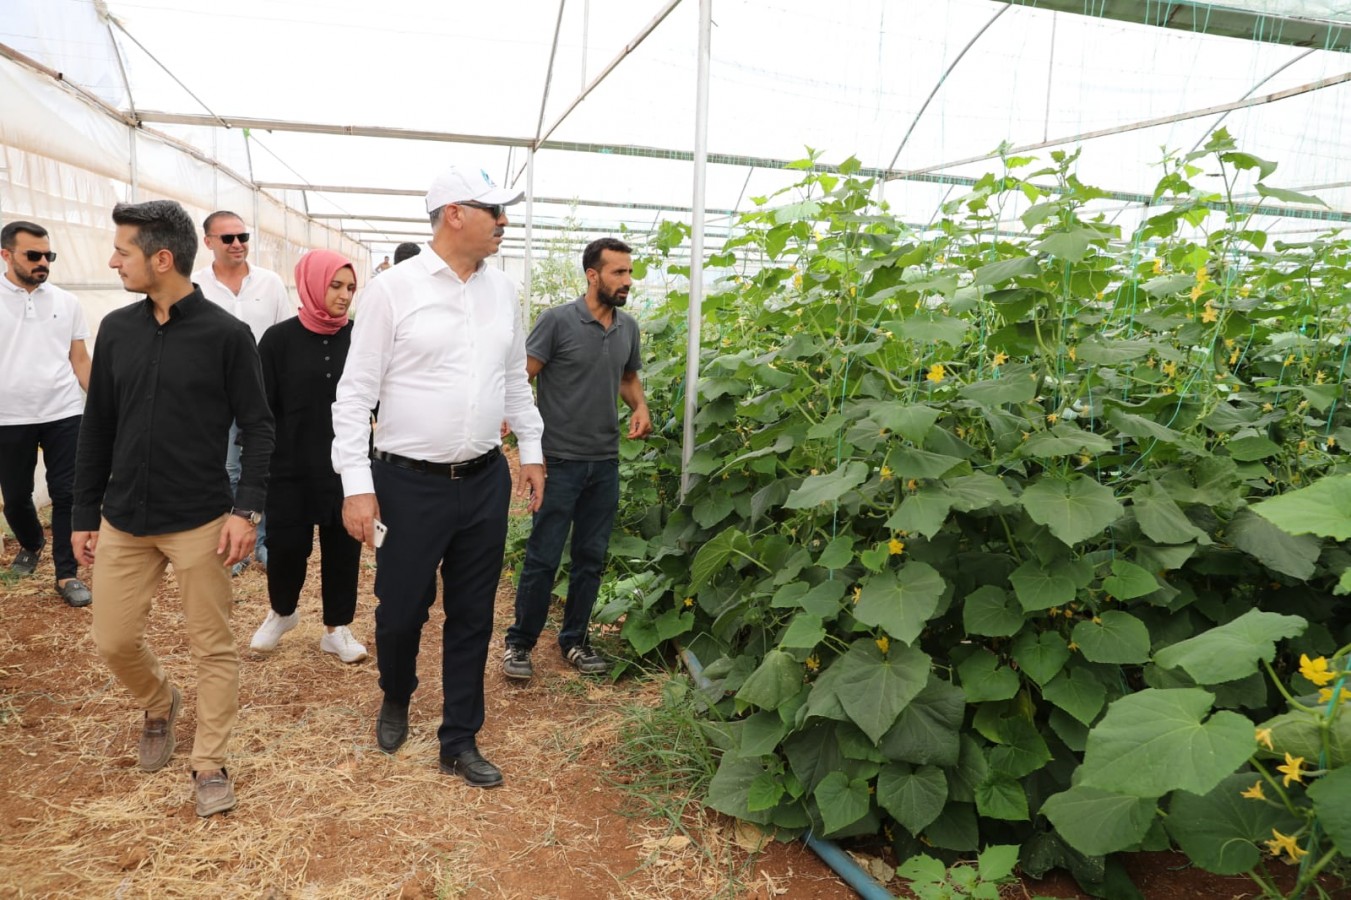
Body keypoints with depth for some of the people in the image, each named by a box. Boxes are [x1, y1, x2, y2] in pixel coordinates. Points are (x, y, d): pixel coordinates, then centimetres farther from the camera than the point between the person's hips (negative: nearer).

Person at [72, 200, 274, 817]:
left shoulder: (227, 334, -9)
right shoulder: (116, 330, 4)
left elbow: (256, 427, -7)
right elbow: (96, 429, 9)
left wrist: (247, 510, -16)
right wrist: (84, 514, 9)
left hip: (201, 523, -4)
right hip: (123, 521, 5)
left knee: (212, 647, 3)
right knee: (113, 640, 11)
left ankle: (209, 766, 19)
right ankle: (160, 704, 42)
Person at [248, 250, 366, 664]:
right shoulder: (280, 339, -5)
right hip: (291, 470, -1)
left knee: (343, 549, 9)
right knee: (287, 547, 7)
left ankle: (337, 628, 27)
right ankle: (282, 611, 37)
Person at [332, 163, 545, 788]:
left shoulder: (503, 291, 6)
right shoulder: (393, 289, -9)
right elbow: (356, 391, -8)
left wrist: (531, 450, 15)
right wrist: (356, 484, -12)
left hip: (485, 480, 4)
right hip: (409, 483, -4)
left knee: (472, 616, 11)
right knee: (401, 610, 10)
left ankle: (459, 742, 27)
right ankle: (395, 700, 43)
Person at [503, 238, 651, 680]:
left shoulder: (628, 327, 7)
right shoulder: (557, 320, -9)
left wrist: (640, 407, -1)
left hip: (606, 462, 5)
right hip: (560, 460, -5)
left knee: (591, 557, 12)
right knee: (543, 557, 1)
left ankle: (574, 640, 27)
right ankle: (518, 643, 17)